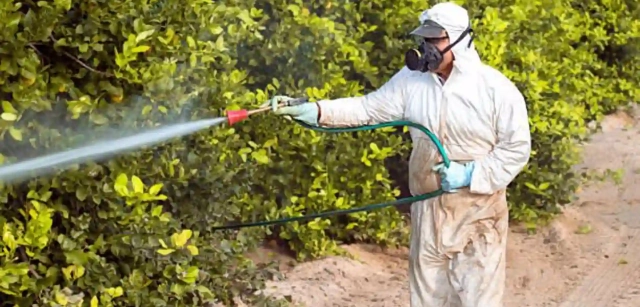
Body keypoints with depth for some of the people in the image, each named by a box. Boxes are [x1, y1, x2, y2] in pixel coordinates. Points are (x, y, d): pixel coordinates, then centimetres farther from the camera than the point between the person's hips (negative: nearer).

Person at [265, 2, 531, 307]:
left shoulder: (497, 89, -12)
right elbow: (369, 107, -2)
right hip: (428, 209, 5)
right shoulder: (412, 78, 0)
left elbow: (516, 148, -9)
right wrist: (314, 110, -15)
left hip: (478, 213, -4)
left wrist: (471, 174, -21)